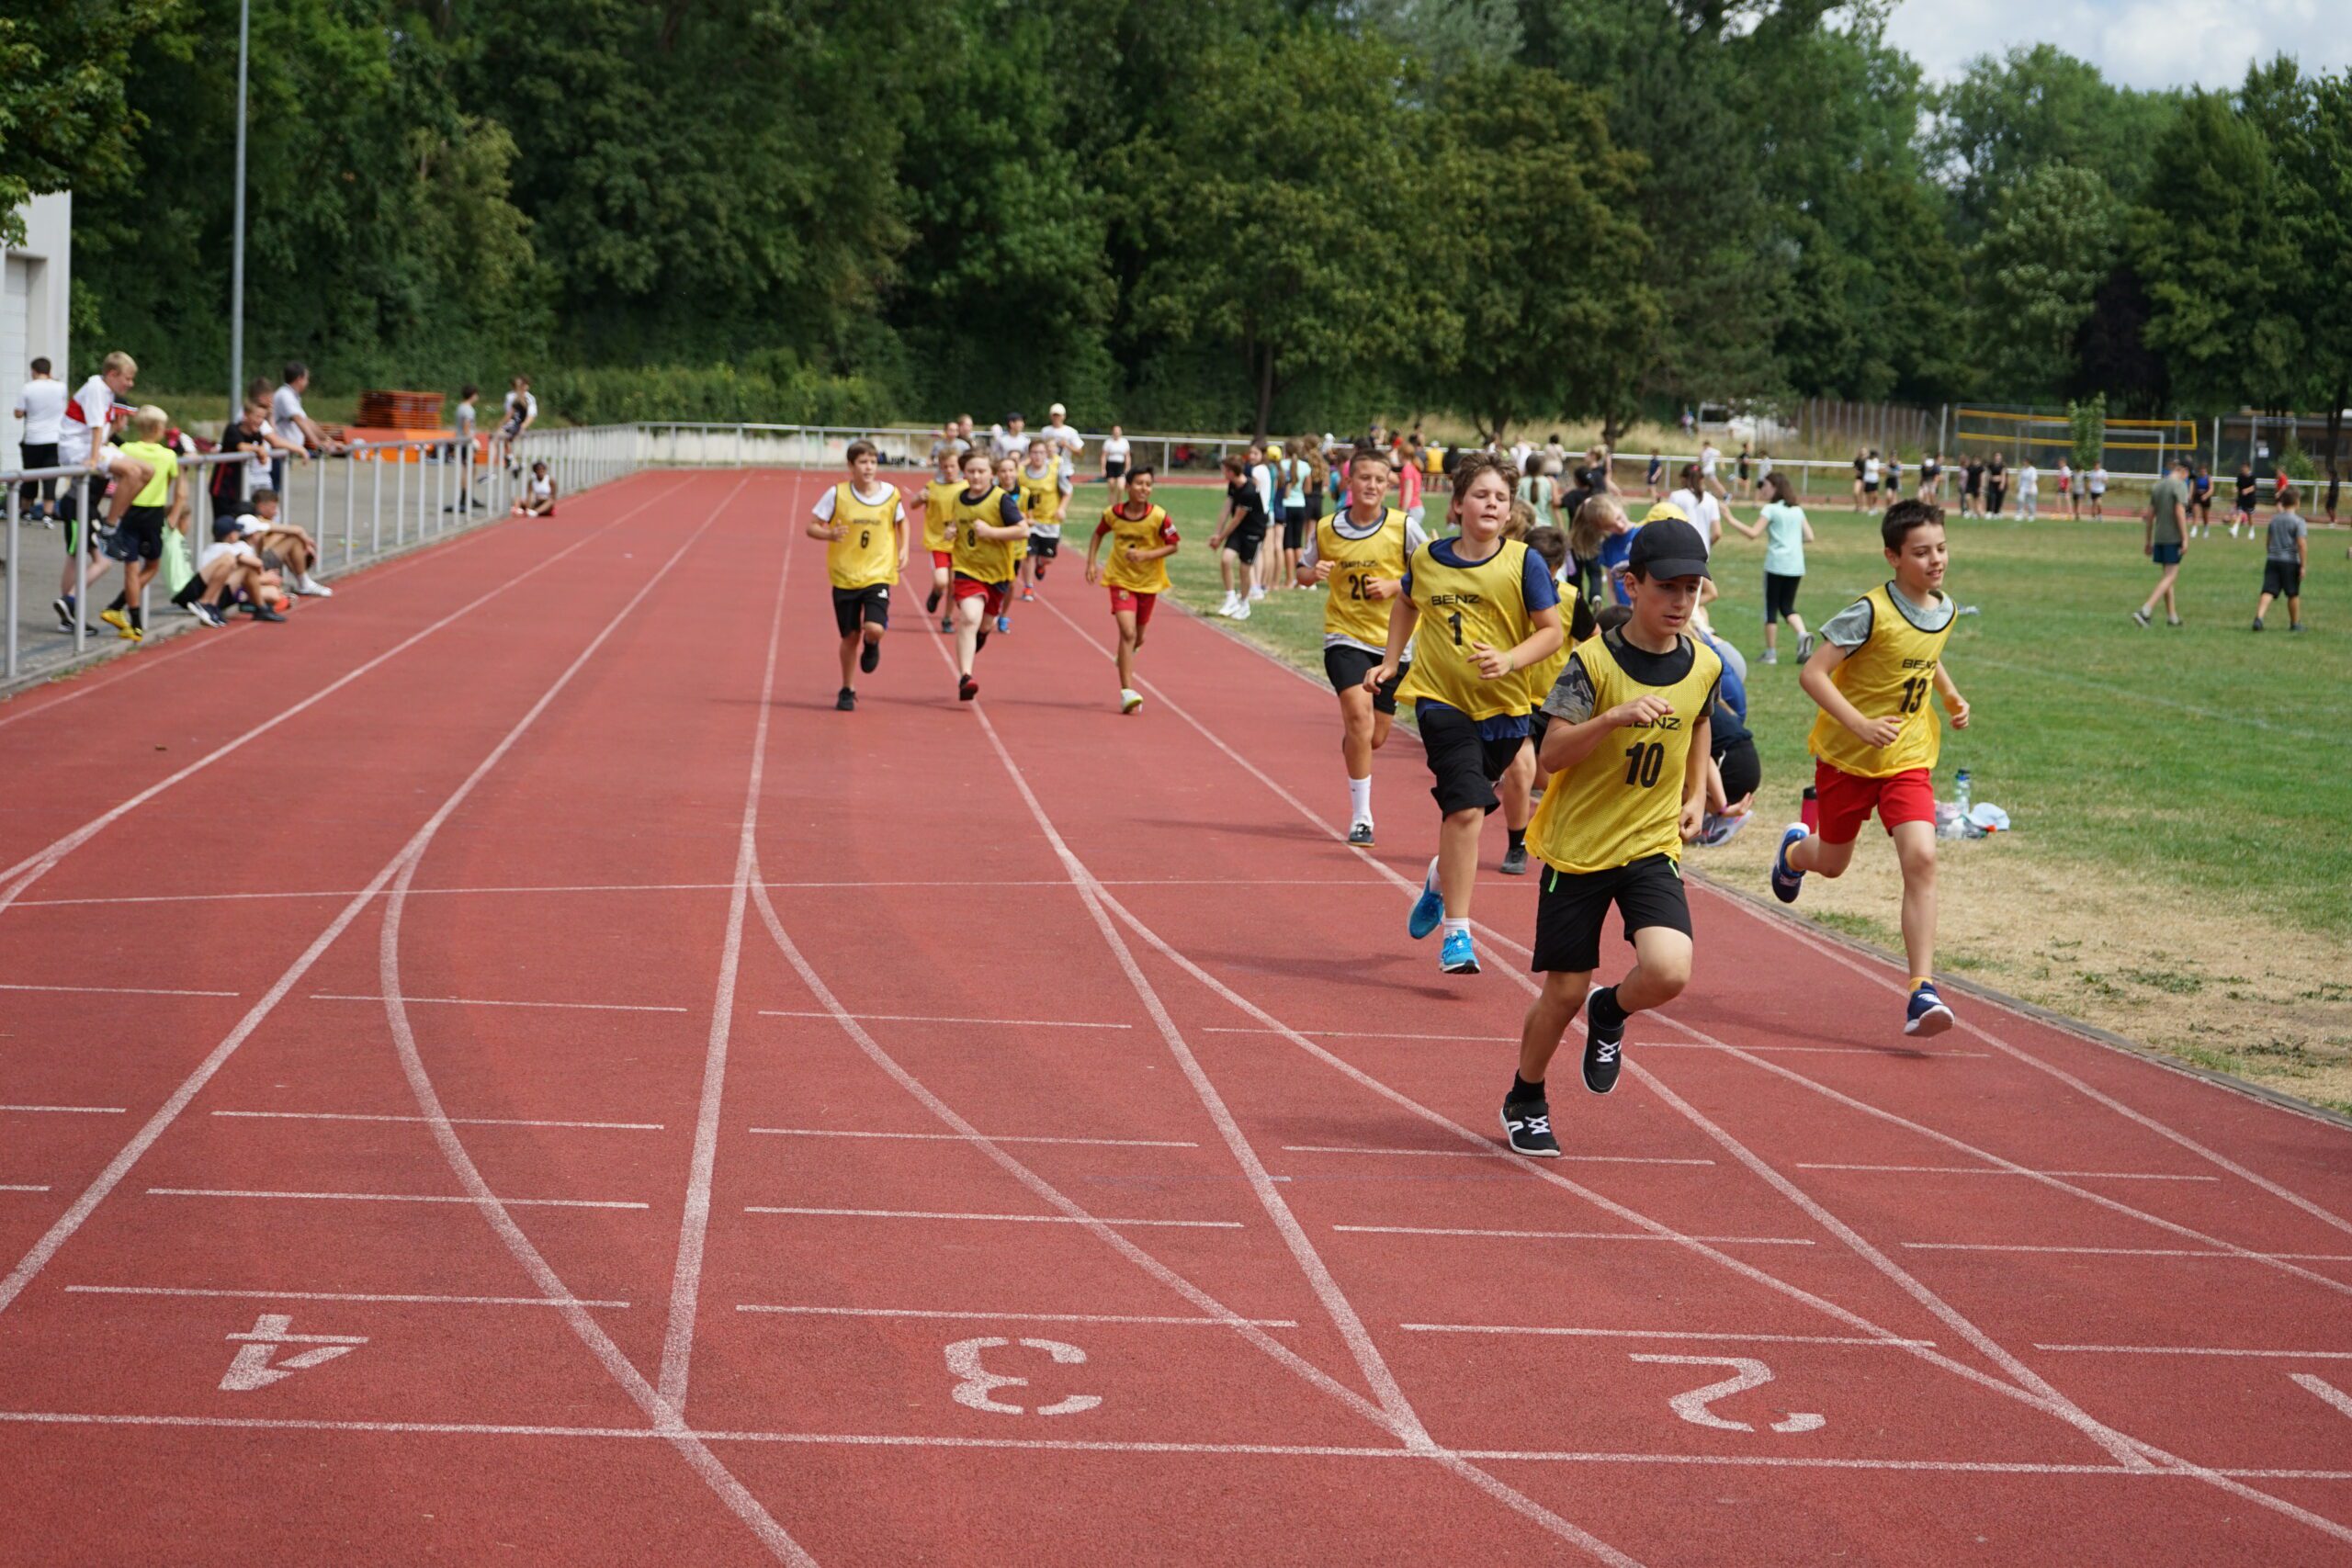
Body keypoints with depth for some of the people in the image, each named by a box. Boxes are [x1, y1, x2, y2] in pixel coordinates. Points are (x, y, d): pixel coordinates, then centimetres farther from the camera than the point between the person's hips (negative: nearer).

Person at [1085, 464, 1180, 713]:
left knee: (1137, 638, 15)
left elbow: (1173, 546, -9)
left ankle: (1125, 656, 53)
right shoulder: (1113, 513, -10)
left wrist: (1146, 555, -23)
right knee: (1127, 632, -18)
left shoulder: (1159, 517, -15)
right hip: (1121, 580, -1)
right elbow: (1098, 534, 9)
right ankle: (1127, 691, -18)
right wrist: (1090, 563, 1)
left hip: (1149, 582, 1)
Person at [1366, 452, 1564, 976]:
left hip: (1502, 706, 1)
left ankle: (1440, 880, 51)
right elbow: (1406, 604, 21)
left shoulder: (1523, 562, -8)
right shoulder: (1426, 560, -1)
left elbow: (1551, 631, -6)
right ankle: (1456, 934, -10)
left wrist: (1510, 660, -22)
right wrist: (1390, 661, 15)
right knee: (1466, 809, -17)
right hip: (1441, 698, -1)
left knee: (1464, 810, 17)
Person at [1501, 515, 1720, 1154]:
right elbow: (1551, 757, -18)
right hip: (1578, 845, -3)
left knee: (1668, 972, -20)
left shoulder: (1704, 665, -1)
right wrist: (1615, 716, -31)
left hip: (1654, 846, 3)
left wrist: (1696, 796, 12)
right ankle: (1524, 1102, 31)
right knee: (1564, 991, 4)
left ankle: (1610, 1012, 17)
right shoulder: (1594, 660, -14)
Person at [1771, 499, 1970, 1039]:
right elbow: (1813, 673, -21)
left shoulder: (1946, 611, 1)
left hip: (1909, 759, 3)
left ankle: (1922, 992, -19)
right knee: (1833, 862, 16)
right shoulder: (1870, 612, -19)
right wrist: (1860, 725, -30)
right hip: (1847, 756, -3)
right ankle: (1794, 851, 57)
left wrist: (1951, 696, 9)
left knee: (1920, 858, -17)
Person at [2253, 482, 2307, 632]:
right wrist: (2303, 566, -12)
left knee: (2268, 592, -5)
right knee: (2293, 594, 12)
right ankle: (2295, 624, 25)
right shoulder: (2298, 521, -8)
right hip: (2291, 561, -4)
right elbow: (2302, 544, -15)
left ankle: (2259, 617, -26)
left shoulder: (2274, 519, 10)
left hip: (2272, 559, 4)